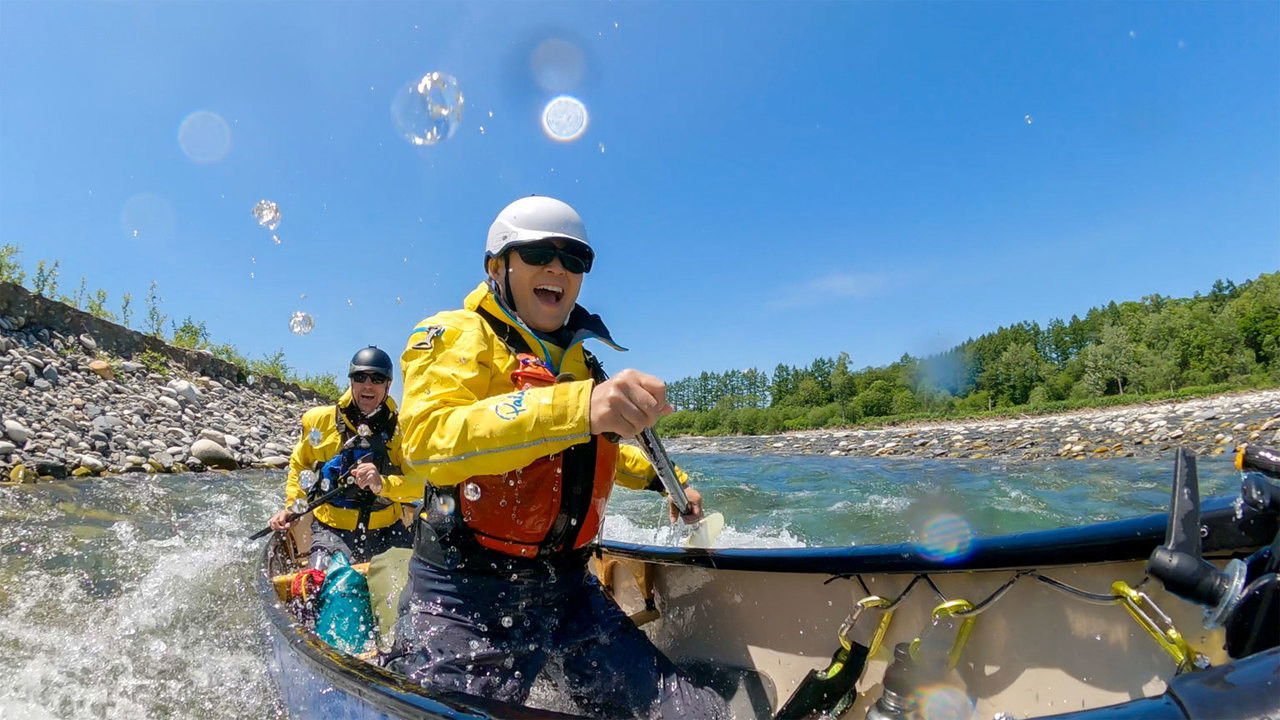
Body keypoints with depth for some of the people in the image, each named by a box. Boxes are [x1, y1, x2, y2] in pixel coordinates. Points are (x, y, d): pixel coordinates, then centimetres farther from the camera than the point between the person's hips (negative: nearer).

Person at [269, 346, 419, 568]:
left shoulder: (402, 428, -2)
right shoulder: (320, 420, 1)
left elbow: (418, 483, -13)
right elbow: (299, 465, 18)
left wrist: (382, 484, -30)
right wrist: (291, 506, 7)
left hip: (387, 531, 1)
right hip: (331, 530, 0)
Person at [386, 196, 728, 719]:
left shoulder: (579, 360, 16)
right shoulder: (457, 336, -6)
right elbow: (427, 440, -29)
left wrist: (659, 476, 27)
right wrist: (579, 407, -40)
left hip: (569, 595, 6)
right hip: (465, 603, -5)